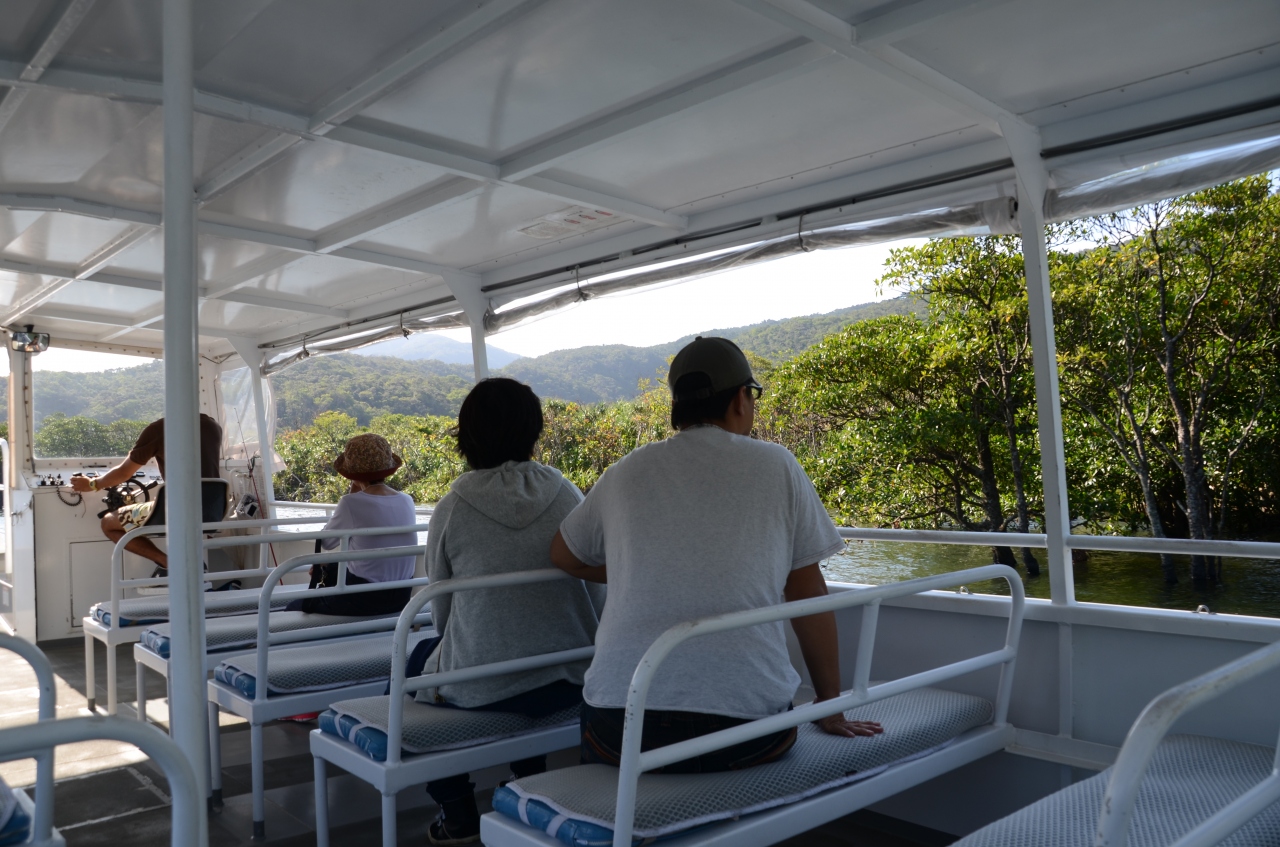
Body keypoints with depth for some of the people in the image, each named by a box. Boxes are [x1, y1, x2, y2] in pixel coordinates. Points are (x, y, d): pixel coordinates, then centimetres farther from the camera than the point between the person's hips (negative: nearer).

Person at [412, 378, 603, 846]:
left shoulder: (452, 508, -8)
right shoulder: (566, 494, -4)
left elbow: (441, 615, 1)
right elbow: (597, 594, 2)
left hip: (479, 689, -2)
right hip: (569, 683, 3)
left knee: (420, 658, 30)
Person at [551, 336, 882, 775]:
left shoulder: (627, 472, 9)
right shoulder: (776, 465, 4)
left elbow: (563, 555, 24)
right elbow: (808, 593, 7)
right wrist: (832, 709, 16)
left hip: (623, 727, 2)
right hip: (745, 727, -1)